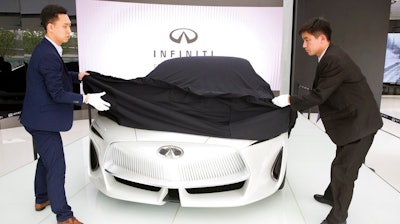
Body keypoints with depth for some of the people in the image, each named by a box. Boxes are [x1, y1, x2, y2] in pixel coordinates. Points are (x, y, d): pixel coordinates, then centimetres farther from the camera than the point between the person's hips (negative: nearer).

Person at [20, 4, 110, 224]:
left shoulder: (45, 49, 8)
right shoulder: (48, 55, -24)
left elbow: (58, 76, 20)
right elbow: (58, 94, -25)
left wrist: (78, 75, 10)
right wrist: (87, 99, -23)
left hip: (39, 117, 11)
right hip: (43, 120, -11)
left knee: (45, 160, 24)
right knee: (56, 167, -2)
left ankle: (42, 199, 42)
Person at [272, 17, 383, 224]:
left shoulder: (334, 60, -24)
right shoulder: (331, 57, 7)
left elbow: (319, 95, -23)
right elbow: (321, 93, 13)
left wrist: (290, 100, -14)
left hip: (359, 122, -10)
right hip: (352, 120, 10)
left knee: (343, 170, -2)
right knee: (341, 164, 23)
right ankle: (332, 196, 42)